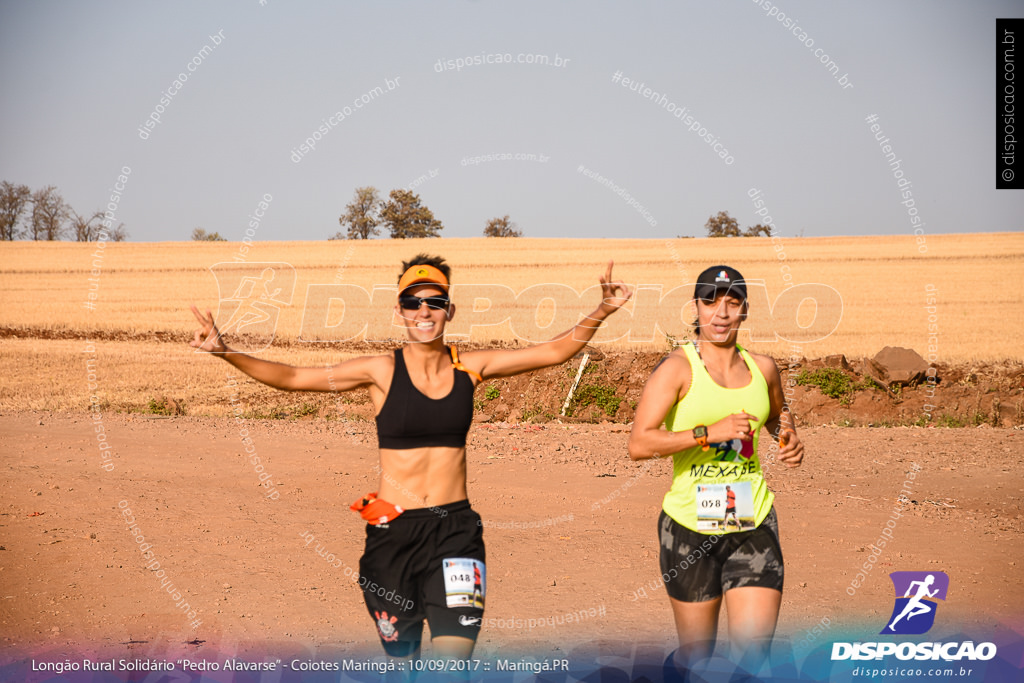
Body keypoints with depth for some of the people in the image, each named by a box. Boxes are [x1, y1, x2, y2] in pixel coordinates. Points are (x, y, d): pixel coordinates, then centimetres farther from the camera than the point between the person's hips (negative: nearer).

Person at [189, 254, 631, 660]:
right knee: (401, 658, 9)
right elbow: (292, 377, -6)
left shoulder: (470, 367, 3)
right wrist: (226, 353, -16)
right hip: (393, 529, -1)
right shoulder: (381, 371, -4)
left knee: (454, 660, -12)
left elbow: (553, 352, 7)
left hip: (455, 529, 1)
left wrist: (601, 311, -5)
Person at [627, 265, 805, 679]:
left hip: (753, 524, 3)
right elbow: (639, 444, -17)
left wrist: (788, 438, 8)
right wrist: (710, 432, -23)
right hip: (690, 526, -3)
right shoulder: (677, 368, -8)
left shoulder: (762, 368, 7)